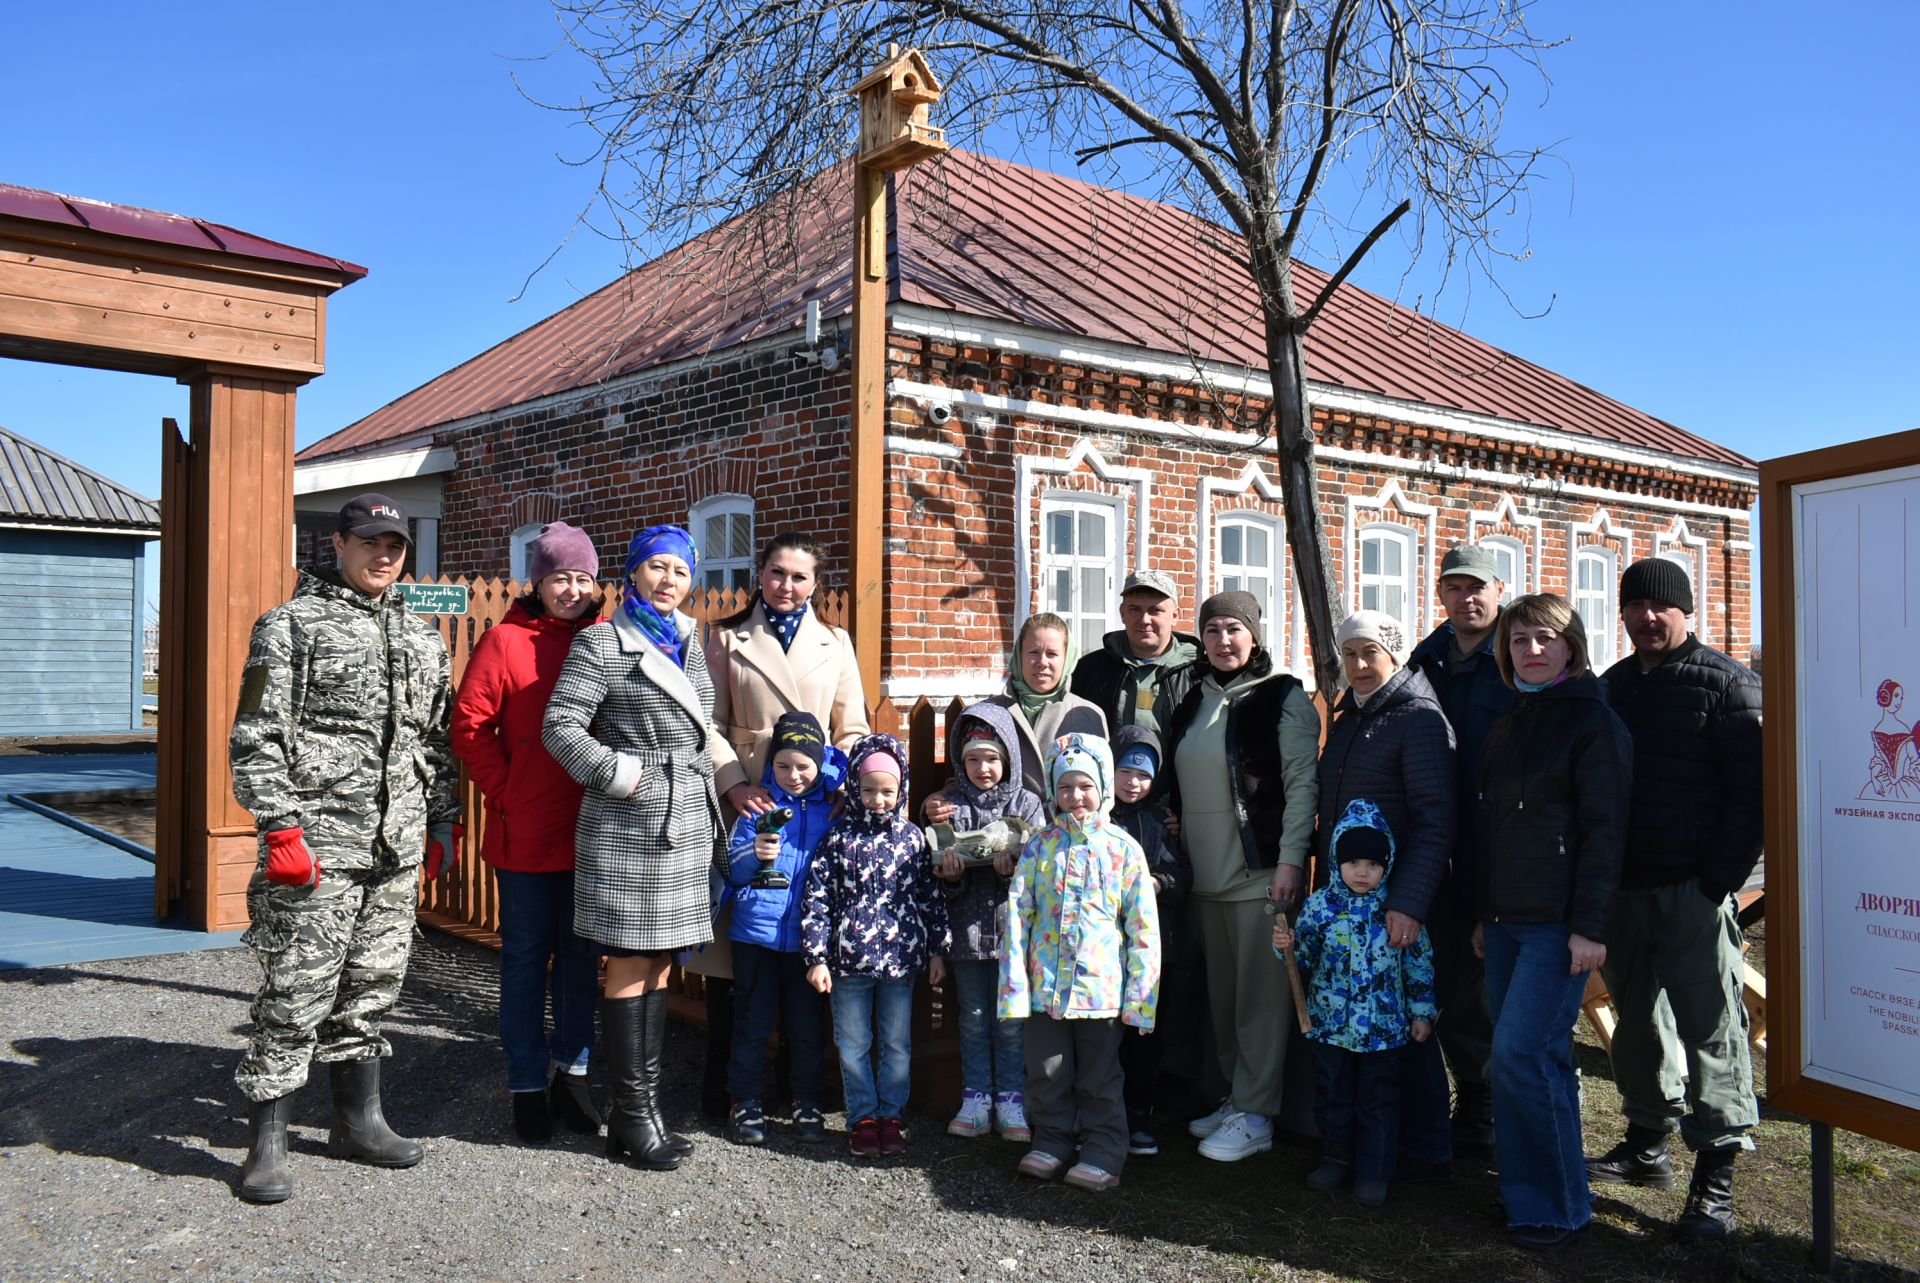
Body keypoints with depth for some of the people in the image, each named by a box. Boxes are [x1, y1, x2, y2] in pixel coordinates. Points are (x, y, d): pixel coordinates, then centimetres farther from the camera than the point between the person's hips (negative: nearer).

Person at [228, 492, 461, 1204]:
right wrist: (279, 827, -14)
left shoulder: (422, 637, 15)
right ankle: (266, 1144, 10)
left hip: (399, 846, 6)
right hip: (318, 839, -5)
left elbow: (439, 739, 19)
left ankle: (357, 1120, 27)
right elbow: (257, 738, -7)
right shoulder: (292, 626, -1)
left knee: (371, 984, 14)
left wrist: (444, 822, 14)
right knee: (296, 992, -3)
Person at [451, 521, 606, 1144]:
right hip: (526, 833, -3)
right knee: (526, 957, 8)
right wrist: (505, 794, -8)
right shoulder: (506, 640, -5)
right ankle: (528, 1085, 19)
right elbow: (471, 724, -6)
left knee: (580, 953, 14)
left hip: (593, 830, 4)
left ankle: (571, 1070, 29)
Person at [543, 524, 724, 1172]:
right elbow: (559, 726, -10)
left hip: (686, 819, 7)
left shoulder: (689, 641, 15)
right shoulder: (602, 643, -5)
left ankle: (643, 1101, 19)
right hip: (627, 822, -7)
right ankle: (632, 1114, 8)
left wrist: (712, 812, 16)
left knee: (659, 966, 11)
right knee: (630, 966, -1)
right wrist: (617, 773, -15)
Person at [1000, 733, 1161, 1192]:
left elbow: (1143, 927, -2)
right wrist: (1014, 984, -5)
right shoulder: (1041, 845, 2)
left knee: (1099, 1079, 10)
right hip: (1046, 984, 2)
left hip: (1101, 986, -2)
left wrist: (1139, 992, -6)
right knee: (1046, 1075, 12)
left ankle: (1103, 1152, 24)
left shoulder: (1123, 848, -2)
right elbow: (1017, 915, 0)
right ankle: (1051, 1142, 30)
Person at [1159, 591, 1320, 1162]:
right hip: (1206, 876, 6)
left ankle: (1255, 1115, 6)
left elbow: (1303, 782, -10)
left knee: (1261, 995, -2)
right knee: (1220, 993, 11)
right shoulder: (1194, 701, 14)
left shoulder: (1283, 696, -4)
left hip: (1262, 872, -6)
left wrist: (1292, 858, -17)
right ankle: (1235, 1097, 23)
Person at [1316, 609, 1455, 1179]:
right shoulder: (1347, 718, 15)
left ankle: (1426, 1153, 15)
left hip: (1395, 902, -7)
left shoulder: (1419, 718, -10)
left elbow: (1435, 821, -17)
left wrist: (1409, 904, -24)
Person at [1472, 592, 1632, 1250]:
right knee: (1513, 1055, 8)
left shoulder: (1592, 720, -6)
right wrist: (1482, 913, 18)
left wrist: (1591, 925, -17)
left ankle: (1557, 1207, 4)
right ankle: (1520, 1189, 19)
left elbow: (1604, 827, -12)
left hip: (1559, 923, -7)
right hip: (1506, 919, 7)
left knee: (1523, 1052, -10)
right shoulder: (1505, 727, 16)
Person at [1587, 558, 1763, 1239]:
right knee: (1636, 1021, 14)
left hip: (1694, 894, -6)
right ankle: (1647, 1145, 28)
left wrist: (1722, 879, -15)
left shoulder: (1727, 683, -3)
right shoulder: (1612, 686, 14)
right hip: (1623, 890, 6)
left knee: (1710, 1028, -2)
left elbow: (1749, 791, -9)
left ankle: (1715, 1176, 6)